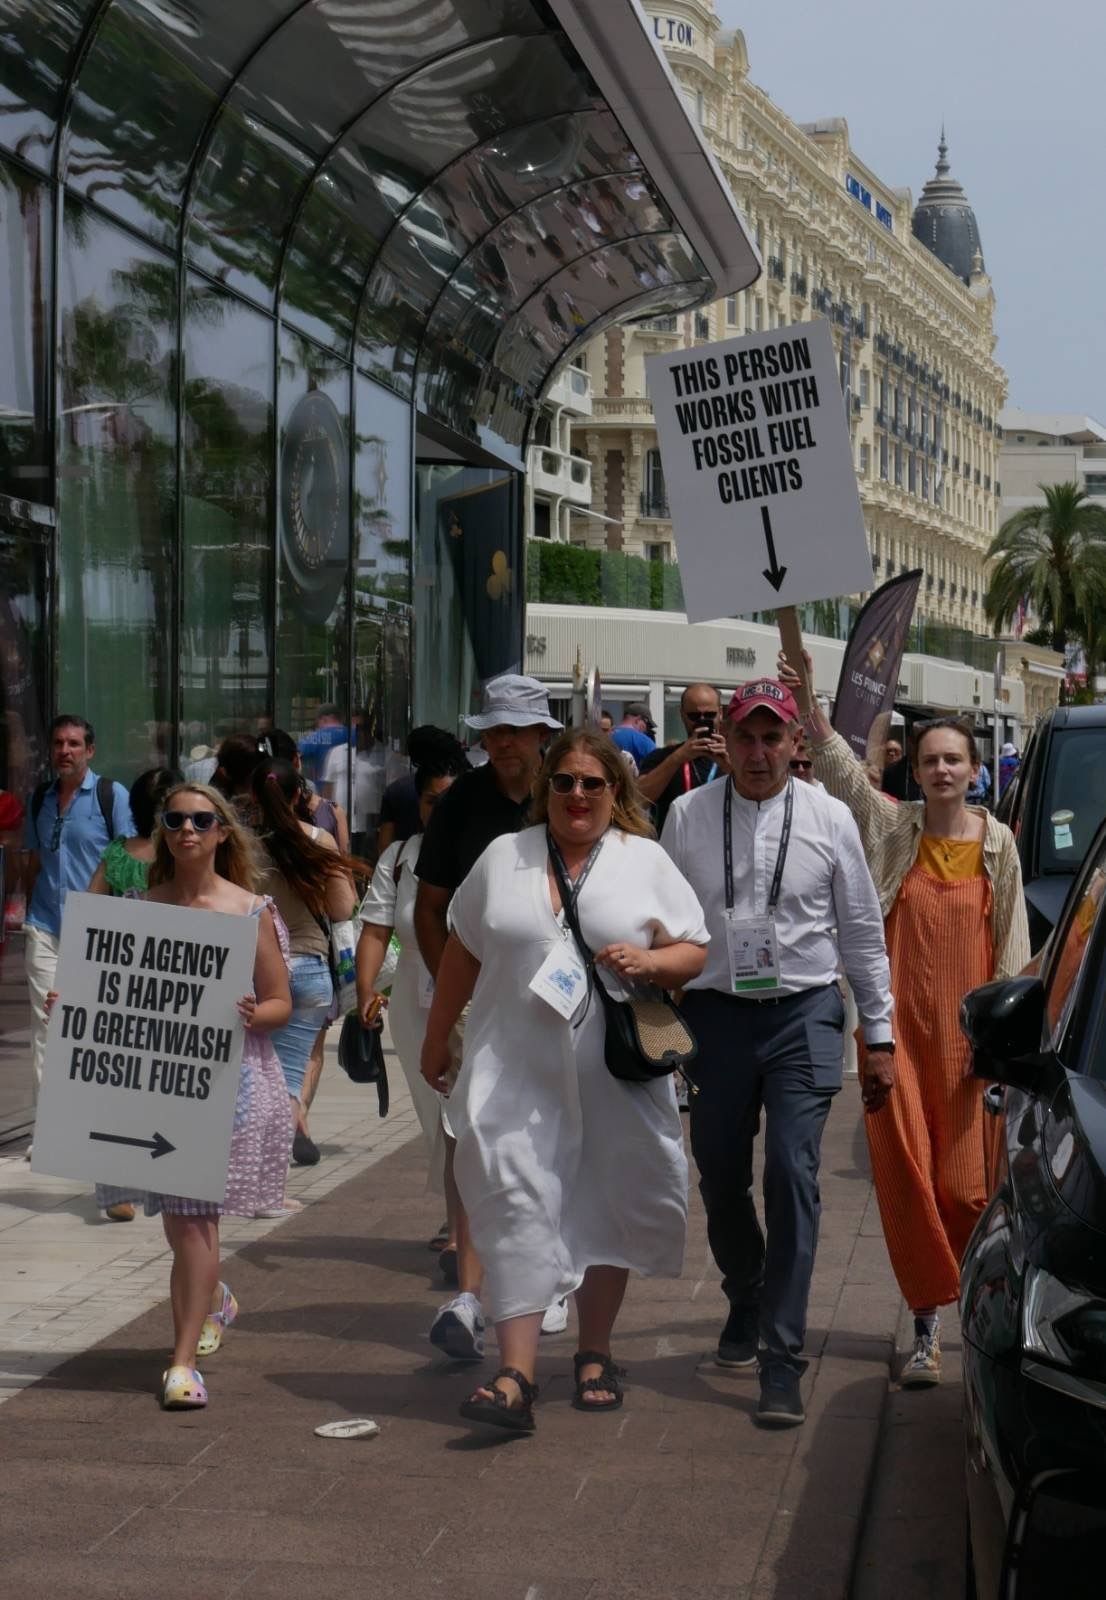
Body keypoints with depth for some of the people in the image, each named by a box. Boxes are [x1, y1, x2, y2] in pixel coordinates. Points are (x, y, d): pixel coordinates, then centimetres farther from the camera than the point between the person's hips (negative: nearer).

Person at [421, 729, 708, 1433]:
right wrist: (437, 1039, 16)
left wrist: (648, 962, -16)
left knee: (608, 1209, 9)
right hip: (516, 1074, 0)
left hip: (614, 1075, 0)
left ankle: (595, 1354, 26)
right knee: (516, 1208, -9)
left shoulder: (646, 861, 4)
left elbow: (694, 953, 4)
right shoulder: (504, 858, 8)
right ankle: (516, 1376, -12)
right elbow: (463, 953, 14)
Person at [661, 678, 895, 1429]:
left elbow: (863, 932, 6)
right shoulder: (689, 815, 1)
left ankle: (782, 1360, -6)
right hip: (715, 1012, 2)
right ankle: (746, 1299, 39)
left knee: (792, 1178, -10)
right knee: (719, 1177, 11)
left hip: (804, 1013, -2)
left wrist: (880, 1036, 7)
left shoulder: (829, 818, -1)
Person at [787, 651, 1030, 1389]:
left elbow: (1013, 944, 6)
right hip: (898, 1023, 0)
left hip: (967, 1030, 0)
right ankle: (927, 1326, 7)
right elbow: (841, 769, -12)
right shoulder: (891, 827, 2)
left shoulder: (997, 843, 3)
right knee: (905, 1175, -2)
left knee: (966, 1181, 1)